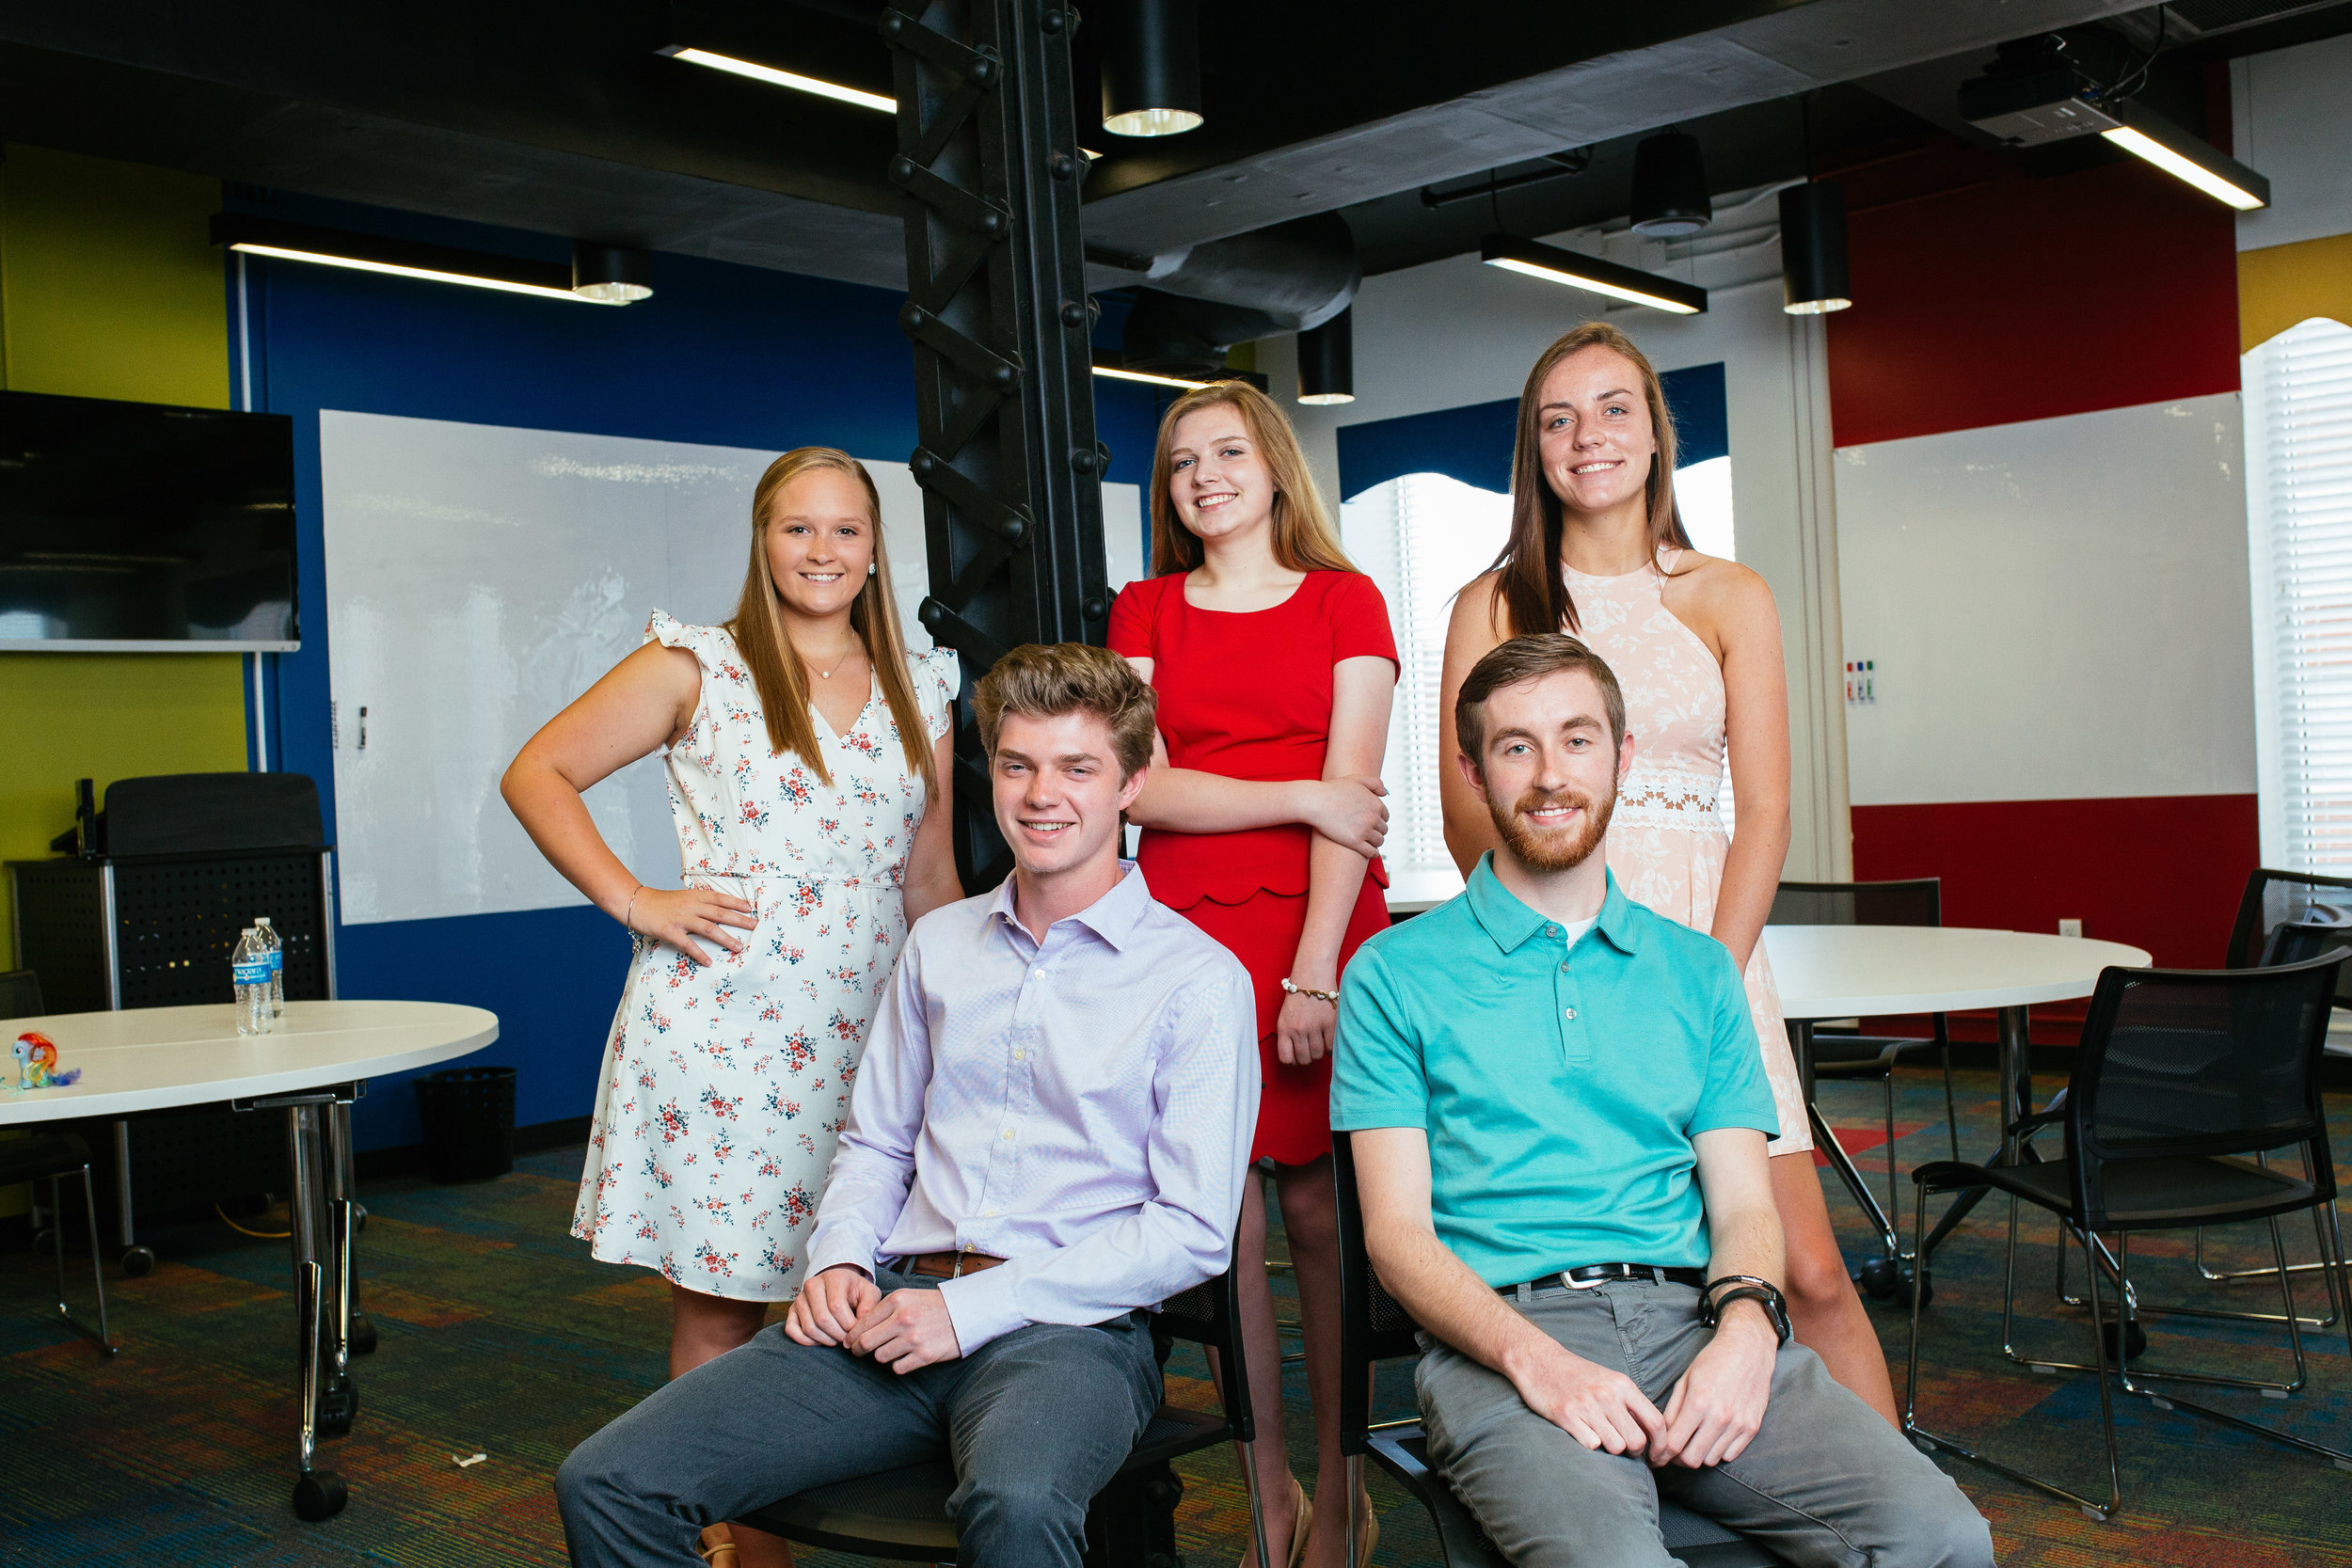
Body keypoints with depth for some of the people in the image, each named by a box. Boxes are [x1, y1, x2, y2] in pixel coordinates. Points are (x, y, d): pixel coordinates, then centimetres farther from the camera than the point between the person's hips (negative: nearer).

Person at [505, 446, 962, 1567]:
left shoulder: (919, 688, 12)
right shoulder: (698, 667, 1)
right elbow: (537, 775, 1)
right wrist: (636, 903, -7)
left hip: (867, 1033, 4)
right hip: (724, 1024, -3)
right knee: (719, 1302, 4)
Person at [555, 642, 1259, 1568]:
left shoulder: (1198, 979, -2)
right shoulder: (939, 944, 17)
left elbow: (1193, 1231, -7)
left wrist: (973, 1308, -12)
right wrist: (840, 1261, 2)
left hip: (1066, 1327, -4)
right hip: (894, 1306, 5)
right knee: (606, 1486, -12)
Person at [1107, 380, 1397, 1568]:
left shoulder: (1344, 600, 7)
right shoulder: (1144, 612, 13)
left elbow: (1352, 800, -3)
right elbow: (1142, 788, 0)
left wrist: (1314, 968, -12)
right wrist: (1304, 796, -8)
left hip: (1323, 932, -2)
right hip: (1184, 932, 2)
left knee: (1319, 1214, 0)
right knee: (1220, 1220, 3)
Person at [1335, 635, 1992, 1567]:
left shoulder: (1699, 971, 20)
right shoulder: (1396, 975, 8)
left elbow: (1744, 1202, 12)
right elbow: (1397, 1230, 0)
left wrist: (1746, 1326, -11)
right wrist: (1536, 1358, -17)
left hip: (1695, 1317, 4)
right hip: (1501, 1333, -4)